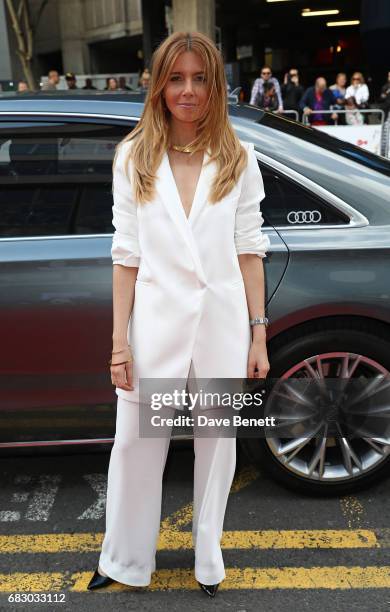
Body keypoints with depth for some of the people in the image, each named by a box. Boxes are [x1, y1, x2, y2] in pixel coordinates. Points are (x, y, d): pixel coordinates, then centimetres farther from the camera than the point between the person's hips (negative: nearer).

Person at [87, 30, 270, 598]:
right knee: (136, 445, 9)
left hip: (222, 319, 1)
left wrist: (259, 333, -1)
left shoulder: (239, 159, 2)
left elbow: (249, 251, 2)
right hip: (156, 319, 0)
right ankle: (125, 561, 34)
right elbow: (127, 254, 0)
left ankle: (208, 559, 38)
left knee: (217, 442, 14)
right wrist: (119, 342, -3)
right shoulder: (133, 157, 1)